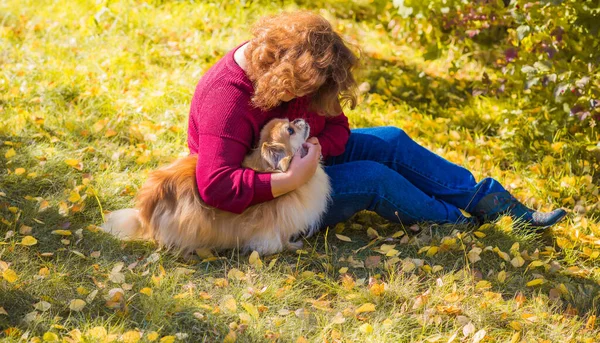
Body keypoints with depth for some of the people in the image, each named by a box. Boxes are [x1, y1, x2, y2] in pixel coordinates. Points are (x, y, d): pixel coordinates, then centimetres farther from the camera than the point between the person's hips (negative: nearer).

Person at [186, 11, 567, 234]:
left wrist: (315, 148, -24)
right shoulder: (226, 100, -34)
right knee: (372, 179, -20)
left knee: (390, 142, -3)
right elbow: (216, 187, -44)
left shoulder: (296, 73, -9)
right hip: (267, 194, -9)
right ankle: (460, 221, 4)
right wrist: (291, 180, -45)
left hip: (297, 162, 9)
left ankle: (491, 200, 1)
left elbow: (336, 124, -1)